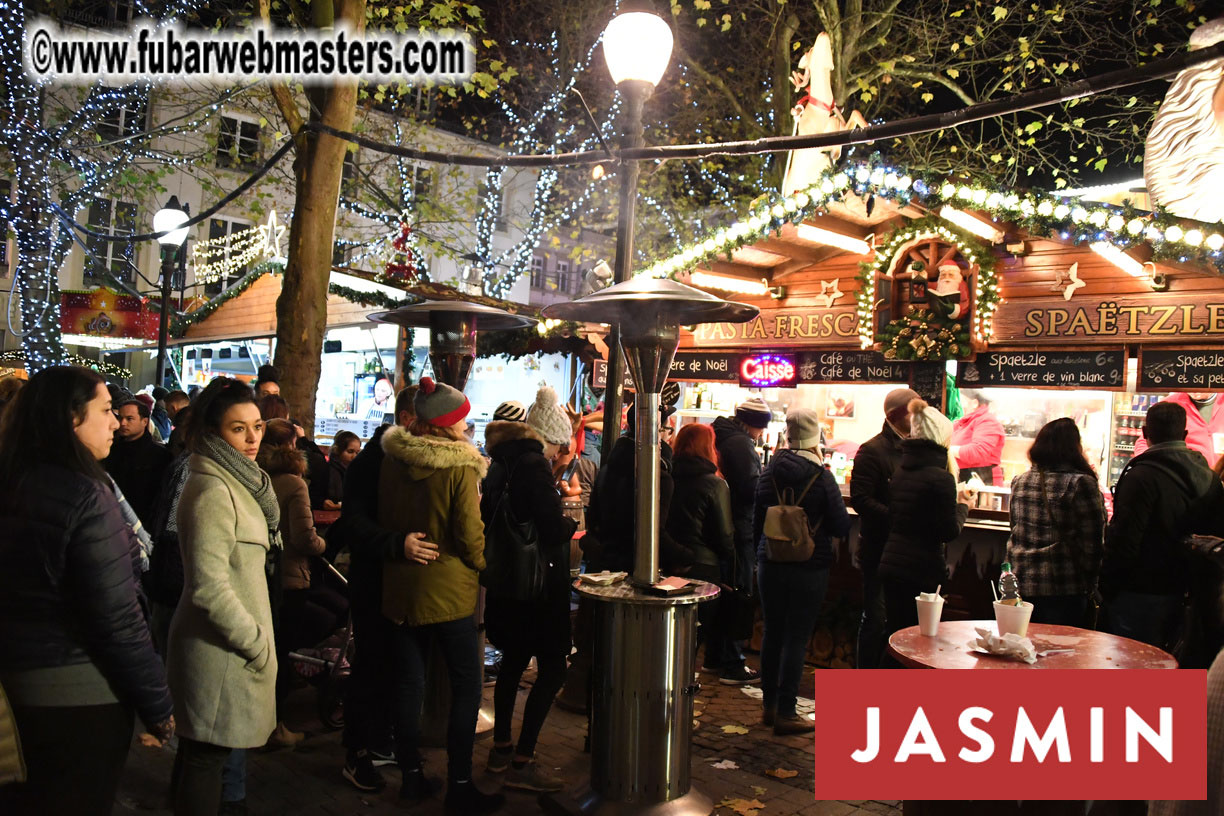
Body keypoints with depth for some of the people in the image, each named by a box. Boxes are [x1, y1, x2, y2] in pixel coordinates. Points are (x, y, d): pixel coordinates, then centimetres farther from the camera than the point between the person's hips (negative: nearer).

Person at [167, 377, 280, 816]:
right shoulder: (213, 491, -21)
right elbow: (209, 587, -25)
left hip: (226, 640, 9)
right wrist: (257, 644, -18)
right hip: (222, 647, -9)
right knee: (207, 753, 3)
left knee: (199, 747, 21)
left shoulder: (237, 481, 9)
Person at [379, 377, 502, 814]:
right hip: (447, 589, -6)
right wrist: (481, 565, 2)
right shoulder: (459, 466, -16)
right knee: (467, 684, 5)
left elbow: (384, 519, 10)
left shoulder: (392, 460, 0)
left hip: (400, 585, 6)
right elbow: (469, 533, -15)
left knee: (409, 682, 14)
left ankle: (411, 775, 25)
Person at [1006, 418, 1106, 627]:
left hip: (1020, 584, 5)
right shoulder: (1082, 483, -11)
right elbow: (1093, 542, -9)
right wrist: (1089, 586, 1)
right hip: (1063, 588, -5)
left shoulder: (1019, 482, 7)